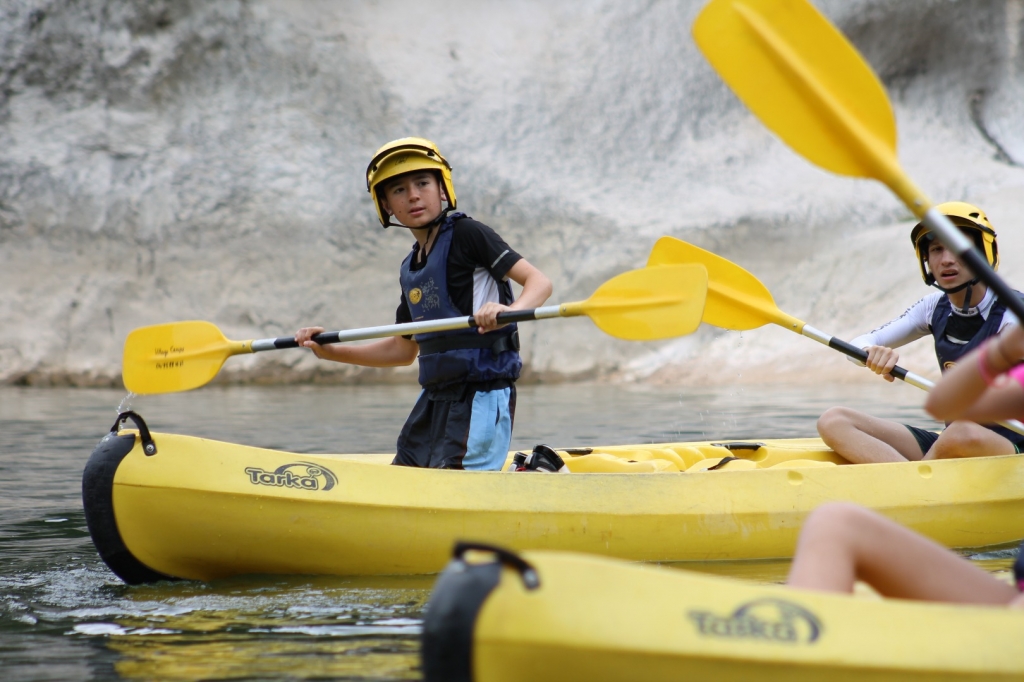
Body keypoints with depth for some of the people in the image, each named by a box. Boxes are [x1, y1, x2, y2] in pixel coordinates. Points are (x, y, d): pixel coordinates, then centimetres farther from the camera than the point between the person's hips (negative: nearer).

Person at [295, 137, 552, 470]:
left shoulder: (466, 234, -7)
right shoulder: (410, 269, 14)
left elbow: (539, 281, -14)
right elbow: (403, 349, 21)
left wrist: (509, 310, -34)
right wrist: (330, 351, 15)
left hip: (482, 391, -8)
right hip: (436, 396, 8)